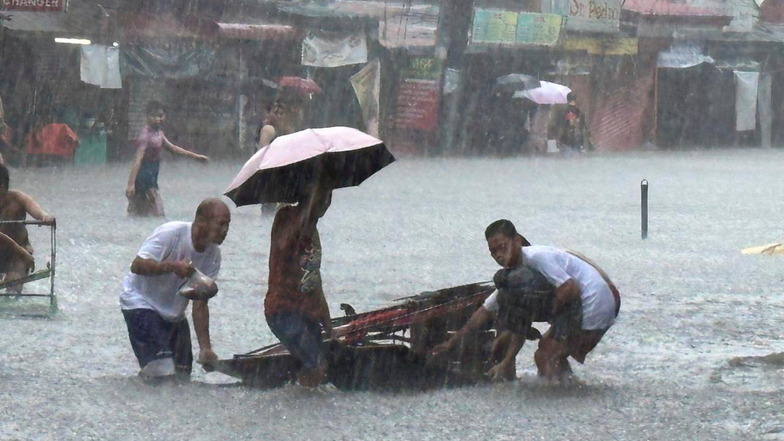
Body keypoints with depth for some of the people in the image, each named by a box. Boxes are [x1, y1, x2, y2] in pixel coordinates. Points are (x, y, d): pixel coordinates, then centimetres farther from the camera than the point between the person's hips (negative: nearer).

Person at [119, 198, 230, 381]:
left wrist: (205, 349, -15)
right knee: (163, 373, -21)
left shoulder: (212, 256, -6)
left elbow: (200, 305, -7)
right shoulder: (171, 233, -23)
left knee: (182, 376, 6)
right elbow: (137, 265, -30)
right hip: (141, 302, -7)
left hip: (174, 314, 7)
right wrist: (173, 266, -44)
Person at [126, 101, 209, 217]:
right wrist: (131, 183, -30)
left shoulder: (158, 133, 10)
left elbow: (172, 147, 24)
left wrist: (195, 156, 30)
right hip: (143, 176, -9)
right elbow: (138, 159, -24)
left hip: (151, 177, 9)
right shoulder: (145, 135, -18)